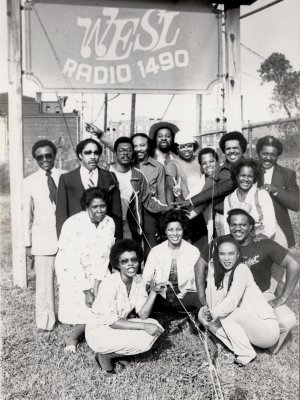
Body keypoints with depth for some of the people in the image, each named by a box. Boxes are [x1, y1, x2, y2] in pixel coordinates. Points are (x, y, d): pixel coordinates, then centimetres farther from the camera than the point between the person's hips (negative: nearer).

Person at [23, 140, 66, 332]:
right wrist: (28, 242, 5)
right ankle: (45, 321, 23)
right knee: (44, 281, 5)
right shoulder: (30, 182, 1)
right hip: (43, 237, 0)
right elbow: (27, 214, 5)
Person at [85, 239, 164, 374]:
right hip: (98, 331, -7)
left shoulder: (138, 280, -4)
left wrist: (154, 292, -21)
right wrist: (143, 326, -26)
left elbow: (143, 315, -8)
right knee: (144, 340, -23)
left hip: (120, 325, 7)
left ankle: (116, 353, 4)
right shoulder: (109, 283, -25)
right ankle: (104, 356, -2)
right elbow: (112, 322, -25)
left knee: (154, 326, -12)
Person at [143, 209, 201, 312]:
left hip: (185, 296, 1)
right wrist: (158, 287, -20)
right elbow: (145, 281, 0)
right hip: (160, 296, 0)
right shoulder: (155, 251, 5)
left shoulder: (193, 251, 5)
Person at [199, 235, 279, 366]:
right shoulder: (218, 272, 5)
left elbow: (232, 301, -28)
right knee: (202, 313, -5)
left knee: (226, 314, -29)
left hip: (268, 330, -7)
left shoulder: (241, 269, -15)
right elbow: (214, 305, -6)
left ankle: (247, 354, -8)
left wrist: (213, 314, -31)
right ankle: (239, 350, -6)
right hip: (247, 325, 7)